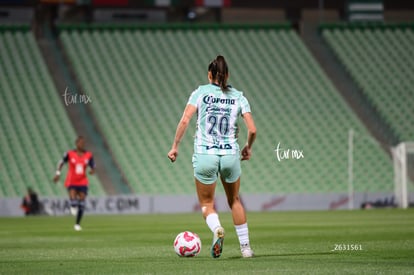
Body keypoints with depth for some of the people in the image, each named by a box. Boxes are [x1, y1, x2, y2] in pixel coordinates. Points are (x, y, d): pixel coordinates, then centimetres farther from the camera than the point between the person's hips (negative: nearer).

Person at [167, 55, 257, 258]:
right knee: (234, 200, 23)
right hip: (230, 155, 2)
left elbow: (184, 121, -10)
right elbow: (252, 129, -2)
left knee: (206, 204, 13)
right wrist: (248, 148, 17)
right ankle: (245, 247, 20)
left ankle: (217, 229, -20)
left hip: (205, 155, -2)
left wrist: (175, 146, -3)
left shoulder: (201, 92, 1)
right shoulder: (238, 97, 5)